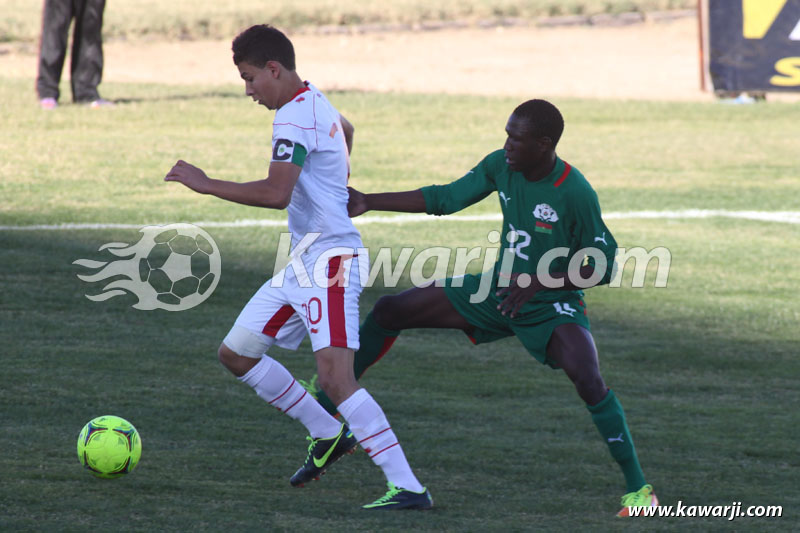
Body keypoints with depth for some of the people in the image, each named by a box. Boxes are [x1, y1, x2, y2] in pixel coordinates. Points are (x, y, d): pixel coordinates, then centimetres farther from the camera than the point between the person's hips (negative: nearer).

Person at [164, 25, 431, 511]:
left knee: (335, 376, -21)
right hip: (302, 264, 11)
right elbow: (346, 130, 41)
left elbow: (276, 193, -28)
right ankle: (328, 435, 22)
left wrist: (206, 184, -22)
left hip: (328, 261, -11)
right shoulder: (317, 103, 16)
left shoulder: (294, 115, -16)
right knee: (236, 354, 14)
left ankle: (409, 488, -23)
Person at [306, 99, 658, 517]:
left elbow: (602, 268, -19)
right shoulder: (500, 166, -9)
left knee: (587, 380, -32)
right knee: (389, 312, 4)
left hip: (552, 305, -6)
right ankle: (325, 407, 19)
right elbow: (444, 199, 2)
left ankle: (637, 486, -18)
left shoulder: (575, 194, -26)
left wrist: (540, 282, -27)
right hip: (500, 290, 7)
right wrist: (370, 202, -1)